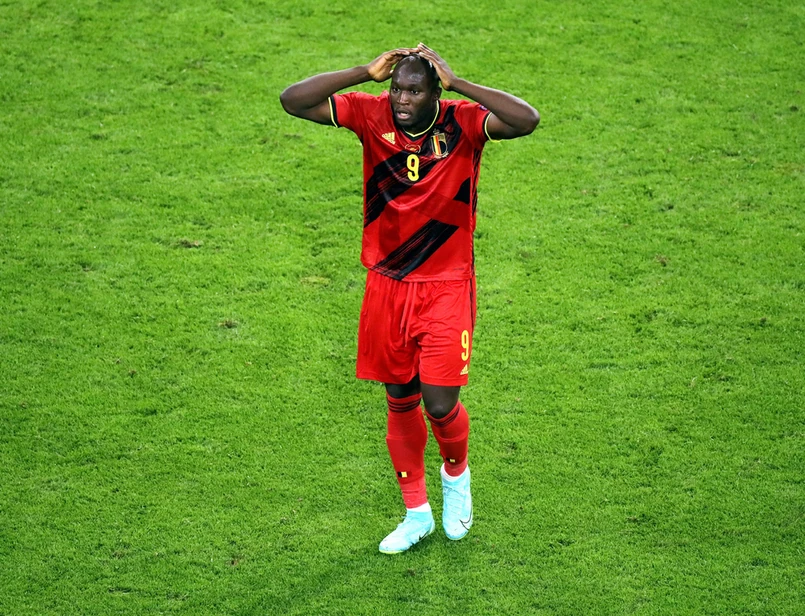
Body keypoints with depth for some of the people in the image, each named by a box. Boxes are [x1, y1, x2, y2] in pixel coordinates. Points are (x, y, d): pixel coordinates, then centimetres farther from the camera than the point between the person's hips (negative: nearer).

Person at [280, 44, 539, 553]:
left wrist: (455, 82, -29)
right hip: (387, 284, 3)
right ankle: (417, 514, 29)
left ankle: (456, 474, 29)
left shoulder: (462, 123, -13)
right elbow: (293, 101, -14)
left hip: (446, 287, -3)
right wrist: (368, 72, -21)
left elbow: (527, 120, -31)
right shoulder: (373, 115, -8)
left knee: (440, 404, -7)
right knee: (400, 402, 12)